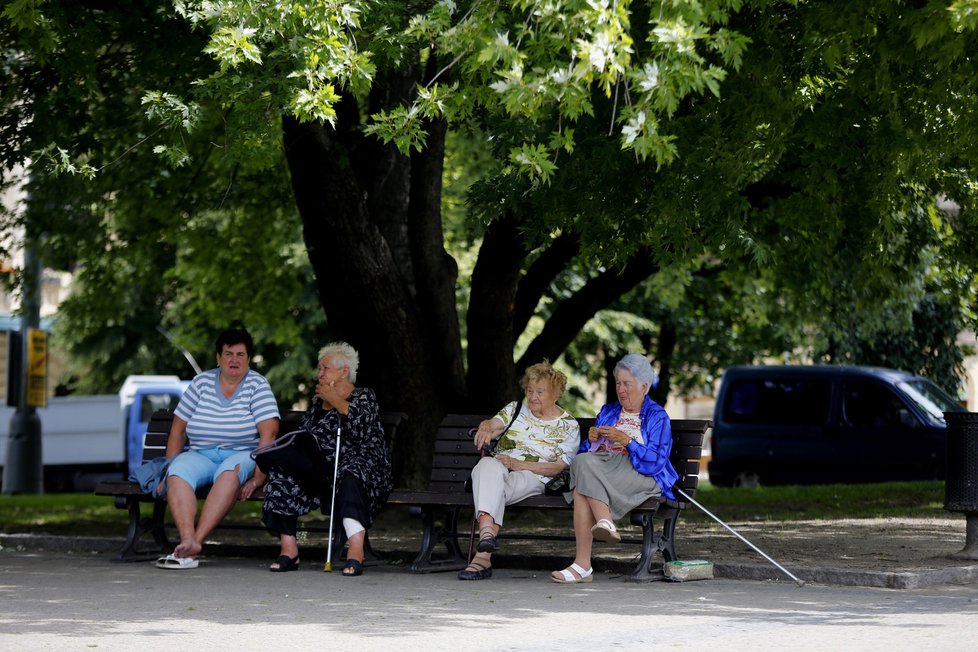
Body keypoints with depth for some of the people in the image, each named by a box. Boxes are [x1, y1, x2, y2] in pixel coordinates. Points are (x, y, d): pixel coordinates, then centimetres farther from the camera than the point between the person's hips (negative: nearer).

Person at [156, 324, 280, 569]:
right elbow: (178, 429, 12)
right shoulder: (202, 382, 11)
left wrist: (258, 478, -20)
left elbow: (269, 432, -9)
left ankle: (197, 540, -48)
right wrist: (169, 469, 0)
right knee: (178, 473, -30)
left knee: (231, 470, -38)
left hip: (242, 456, -3)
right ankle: (188, 540, -49)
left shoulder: (257, 384, 2)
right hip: (200, 455, 3)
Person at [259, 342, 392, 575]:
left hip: (359, 464, -5)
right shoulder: (317, 402, 26)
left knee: (351, 475, -41)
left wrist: (335, 400, -5)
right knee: (281, 471, -21)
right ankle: (288, 549, -29)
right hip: (322, 468, 5)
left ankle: (356, 550, -58)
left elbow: (361, 425, -13)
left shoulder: (364, 396, 9)